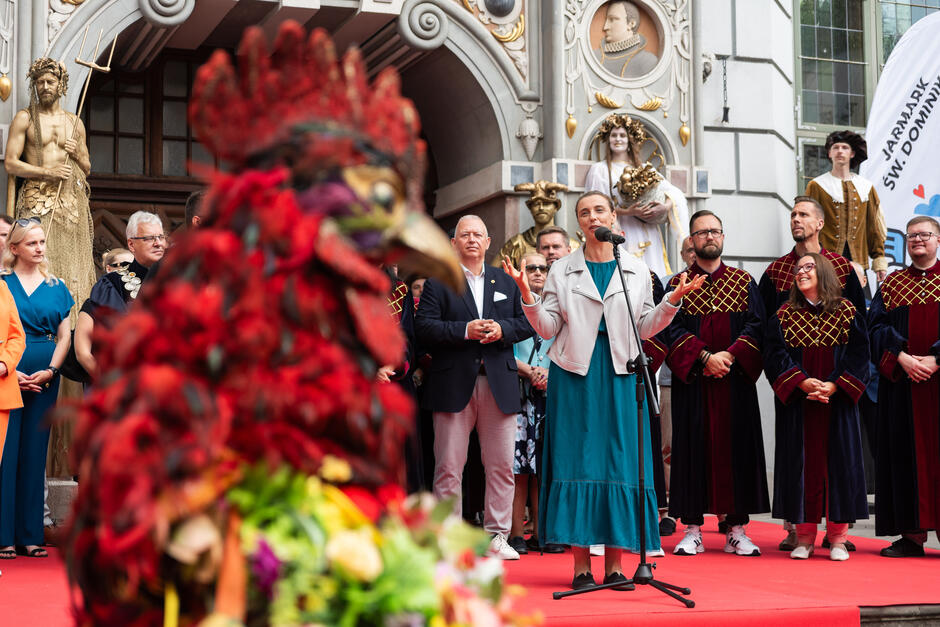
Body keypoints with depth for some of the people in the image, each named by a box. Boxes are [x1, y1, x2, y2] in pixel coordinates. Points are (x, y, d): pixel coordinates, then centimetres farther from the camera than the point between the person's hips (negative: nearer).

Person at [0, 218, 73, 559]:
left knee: (34, 453, 5)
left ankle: (30, 535, 9)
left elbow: (64, 336, 10)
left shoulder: (56, 287, 13)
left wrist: (49, 371, -4)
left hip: (44, 379, 3)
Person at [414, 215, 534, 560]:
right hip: (453, 384, -3)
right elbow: (423, 327, -6)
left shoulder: (506, 282, 17)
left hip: (499, 384, 3)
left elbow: (527, 322, 11)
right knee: (449, 467, 0)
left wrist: (502, 330, -9)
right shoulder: (437, 282, 6)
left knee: (501, 466, 5)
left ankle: (497, 536, 14)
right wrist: (464, 331, -18)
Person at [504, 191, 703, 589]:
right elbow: (548, 328, 4)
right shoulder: (563, 271, 9)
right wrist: (527, 295, -10)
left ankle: (614, 564, 5)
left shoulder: (636, 270, 12)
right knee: (576, 459, -4)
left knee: (621, 461, -2)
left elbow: (645, 328, 11)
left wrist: (671, 301, -2)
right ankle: (581, 565, 1)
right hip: (575, 371, -1)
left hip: (620, 373, 1)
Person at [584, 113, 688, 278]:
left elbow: (674, 194, 10)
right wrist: (628, 212, -17)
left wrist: (664, 207, -13)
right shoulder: (600, 169, 8)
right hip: (621, 234, -3)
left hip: (648, 237, 3)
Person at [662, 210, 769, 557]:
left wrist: (730, 355, -15)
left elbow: (756, 325, 1)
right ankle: (692, 529, 4)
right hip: (692, 380, -1)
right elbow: (672, 329, -4)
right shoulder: (677, 284, 7)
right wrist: (704, 356, -16)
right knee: (694, 447, -1)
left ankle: (736, 529, 6)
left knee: (737, 447, 0)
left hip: (736, 379, 1)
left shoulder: (744, 282, 11)